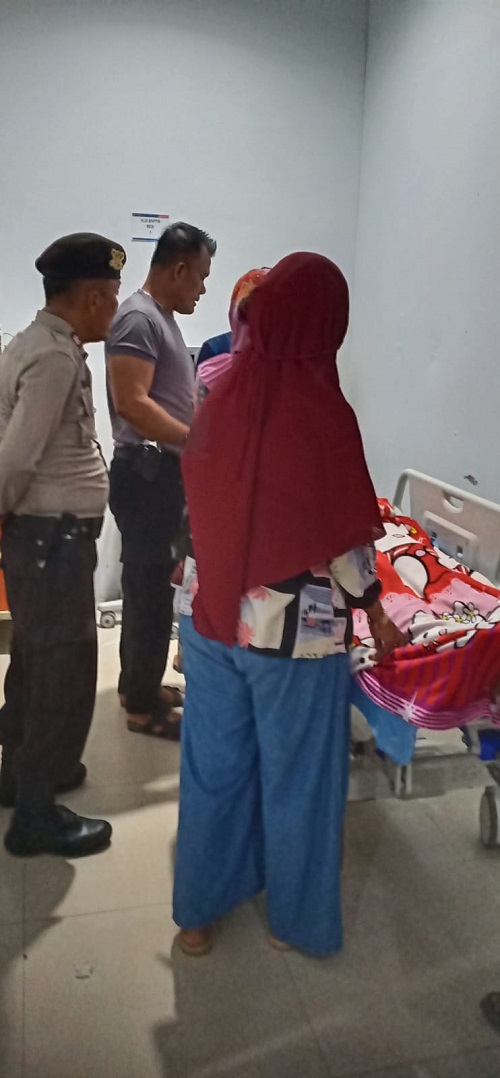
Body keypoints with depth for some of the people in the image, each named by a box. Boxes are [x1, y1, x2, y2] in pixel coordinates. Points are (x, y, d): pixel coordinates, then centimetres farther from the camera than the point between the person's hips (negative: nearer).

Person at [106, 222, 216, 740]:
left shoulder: (163, 318, 17)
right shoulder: (138, 318, -15)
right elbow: (131, 403, -26)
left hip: (163, 471, 10)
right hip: (146, 473, -10)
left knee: (149, 584, 16)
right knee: (150, 589, -3)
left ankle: (138, 685, 29)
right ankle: (144, 706, 9)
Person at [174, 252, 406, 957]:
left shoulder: (220, 399, -3)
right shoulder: (322, 410, -19)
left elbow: (200, 509, 6)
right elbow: (346, 542, -14)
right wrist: (376, 614, 2)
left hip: (213, 618, 5)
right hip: (294, 630, -5)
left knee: (214, 765, 20)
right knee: (296, 778, 15)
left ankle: (199, 911, 38)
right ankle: (297, 921, 35)